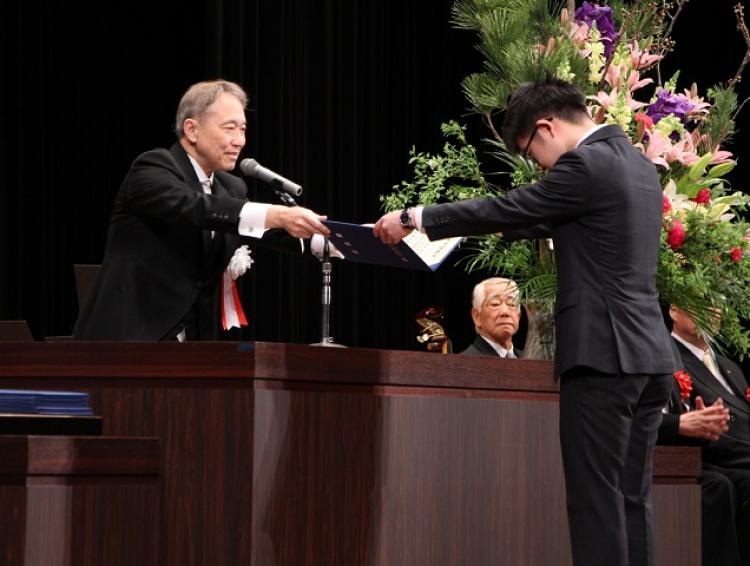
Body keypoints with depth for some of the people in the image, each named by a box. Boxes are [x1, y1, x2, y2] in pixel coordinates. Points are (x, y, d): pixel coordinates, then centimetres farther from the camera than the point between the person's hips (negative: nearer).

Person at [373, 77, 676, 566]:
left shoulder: (586, 165, -11)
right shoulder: (640, 165, 17)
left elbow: (508, 209, -7)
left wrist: (414, 219, 2)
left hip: (604, 356, -9)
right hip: (650, 356, 9)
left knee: (596, 497, -6)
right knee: (632, 498, 8)